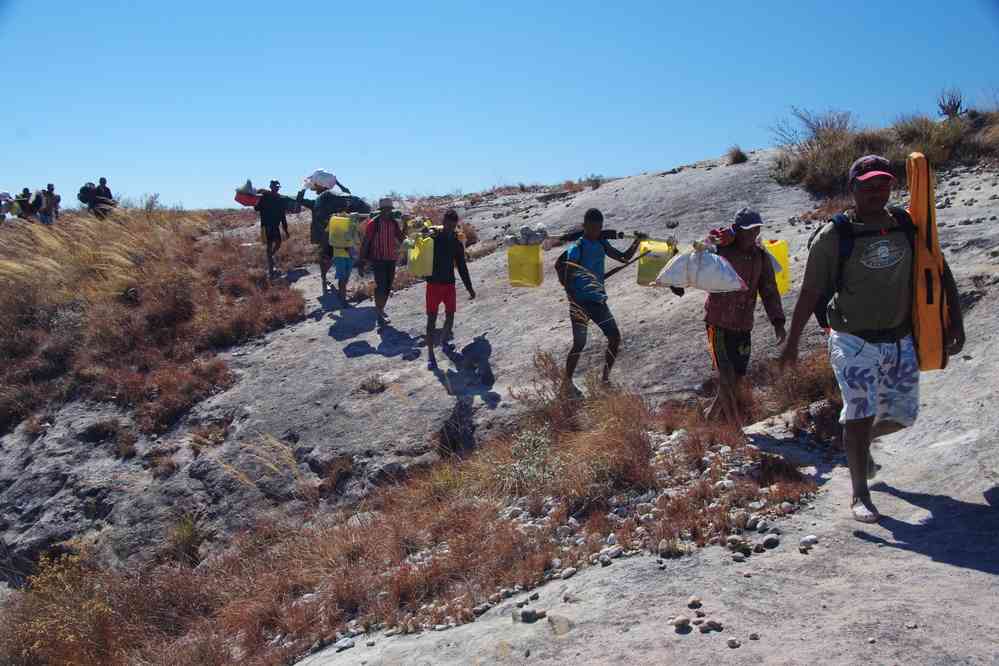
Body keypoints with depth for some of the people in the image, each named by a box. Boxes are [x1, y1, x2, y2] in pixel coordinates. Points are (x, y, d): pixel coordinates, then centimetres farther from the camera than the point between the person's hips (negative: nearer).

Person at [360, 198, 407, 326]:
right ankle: (380, 313, -6)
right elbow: (366, 241, -7)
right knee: (381, 285, -12)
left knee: (388, 286, 11)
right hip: (378, 259, -6)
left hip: (391, 259, 6)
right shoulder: (374, 223, -9)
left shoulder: (394, 223, 6)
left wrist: (404, 227, -10)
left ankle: (380, 309, 27)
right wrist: (363, 259, -8)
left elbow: (400, 239, 4)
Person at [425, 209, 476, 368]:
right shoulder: (433, 238, -6)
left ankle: (444, 340, 34)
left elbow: (462, 267, 12)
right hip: (434, 283, -4)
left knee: (450, 316, 9)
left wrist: (469, 287, 14)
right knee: (432, 318, -4)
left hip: (449, 283, 4)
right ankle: (430, 353, -1)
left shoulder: (457, 243, 5)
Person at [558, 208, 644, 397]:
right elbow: (567, 282, -17)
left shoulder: (602, 243, 7)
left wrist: (637, 242, -2)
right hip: (580, 302, -7)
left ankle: (606, 377, 17)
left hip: (598, 300, 7)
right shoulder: (576, 249, -15)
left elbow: (624, 258, 15)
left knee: (615, 337, 3)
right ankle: (567, 384, 7)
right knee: (579, 344, -8)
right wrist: (575, 307, -24)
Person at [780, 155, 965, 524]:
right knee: (860, 416, -7)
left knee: (902, 415, 13)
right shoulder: (834, 235, -10)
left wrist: (956, 321, -2)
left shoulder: (908, 225, 2)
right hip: (854, 343, -4)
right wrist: (791, 344, -7)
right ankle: (860, 494, 10)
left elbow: (941, 272, 6)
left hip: (901, 341, 5)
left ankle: (863, 443, 45)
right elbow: (810, 293, -7)